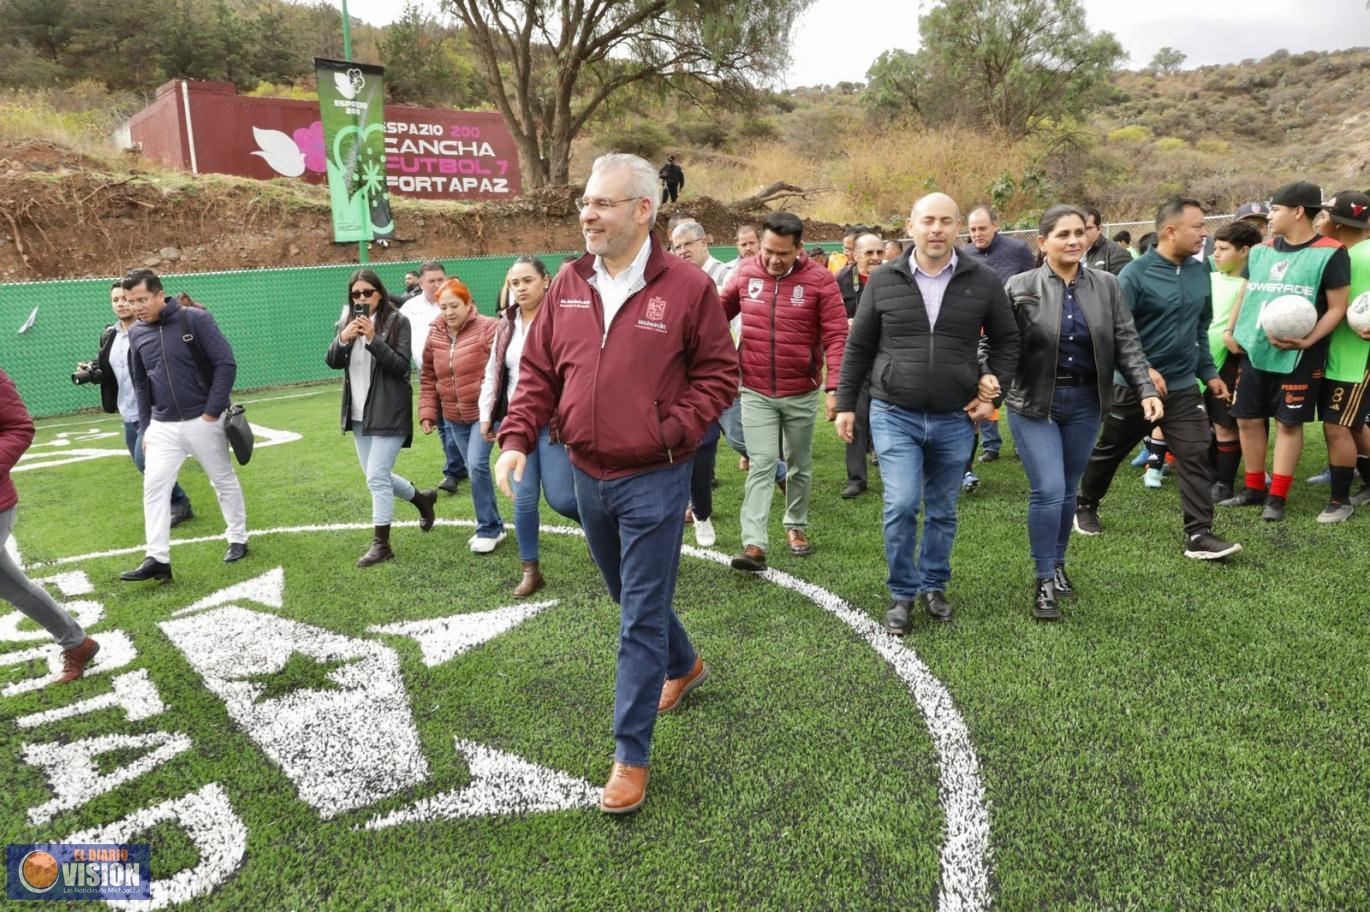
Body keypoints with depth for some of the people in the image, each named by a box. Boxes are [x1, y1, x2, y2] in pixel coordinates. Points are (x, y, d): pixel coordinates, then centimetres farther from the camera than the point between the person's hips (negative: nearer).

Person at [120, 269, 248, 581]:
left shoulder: (196, 320, -12)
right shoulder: (136, 334, 5)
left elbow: (226, 364, -13)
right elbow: (141, 385, 14)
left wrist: (212, 412, -15)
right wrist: (144, 428, 11)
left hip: (202, 421, -4)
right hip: (162, 426, 4)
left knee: (224, 481, 9)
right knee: (154, 487, -3)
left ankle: (237, 540, 26)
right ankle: (157, 559, 1)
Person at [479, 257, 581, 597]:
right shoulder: (506, 324, 11)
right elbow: (493, 372, 18)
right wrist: (486, 414, 15)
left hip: (555, 422, -6)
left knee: (560, 498, -3)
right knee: (523, 499, 5)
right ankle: (531, 571, 19)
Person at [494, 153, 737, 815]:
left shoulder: (687, 287, -10)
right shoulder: (567, 287, 3)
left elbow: (719, 373, -4)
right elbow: (537, 372, 8)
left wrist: (674, 429, -15)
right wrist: (516, 437, -5)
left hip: (653, 479, -6)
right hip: (587, 475, 6)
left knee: (641, 618, 0)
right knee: (630, 598, 23)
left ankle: (632, 756, 13)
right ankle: (684, 667, 51)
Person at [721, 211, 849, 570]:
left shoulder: (819, 280, -10)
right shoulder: (746, 273, -2)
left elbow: (836, 336, -12)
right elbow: (721, 311, 13)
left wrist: (834, 387, -19)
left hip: (801, 393, 0)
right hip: (756, 392, 1)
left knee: (800, 465, 15)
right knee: (761, 465, -5)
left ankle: (796, 526, 34)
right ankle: (754, 544, -6)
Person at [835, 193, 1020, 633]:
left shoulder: (984, 281, 0)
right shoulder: (884, 281, -1)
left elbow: (1006, 341, 11)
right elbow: (858, 346, 5)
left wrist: (992, 392, 1)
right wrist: (845, 405, 4)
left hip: (955, 419, 2)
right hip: (895, 415, -1)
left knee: (943, 511, 12)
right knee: (901, 505, -10)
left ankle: (933, 585, 32)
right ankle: (902, 593, 9)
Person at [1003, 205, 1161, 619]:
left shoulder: (1106, 285, 4)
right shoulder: (1020, 287, -7)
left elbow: (1126, 343, 4)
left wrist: (1146, 390, -6)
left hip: (1085, 401, 4)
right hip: (1034, 402, -4)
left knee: (1068, 490, 12)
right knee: (1048, 490, -9)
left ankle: (1058, 566, 30)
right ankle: (1044, 581, 4)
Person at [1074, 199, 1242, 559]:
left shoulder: (1200, 272, 4)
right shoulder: (1136, 273, -15)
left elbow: (1201, 329, 16)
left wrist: (1209, 372, 13)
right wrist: (1143, 370, -24)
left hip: (1183, 386, 4)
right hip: (1133, 386, -4)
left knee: (1196, 456, -5)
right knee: (1109, 451, 12)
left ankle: (1199, 534, -2)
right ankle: (1085, 505, 35)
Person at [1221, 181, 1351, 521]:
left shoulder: (1329, 253, -8)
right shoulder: (1261, 251, 9)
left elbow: (1337, 308, -9)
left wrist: (1306, 341, -21)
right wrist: (1231, 331, 8)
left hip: (1298, 357, -6)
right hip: (1254, 352, 6)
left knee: (1288, 423, 1)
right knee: (1248, 419, 9)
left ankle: (1277, 498, 9)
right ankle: (1254, 489, 23)